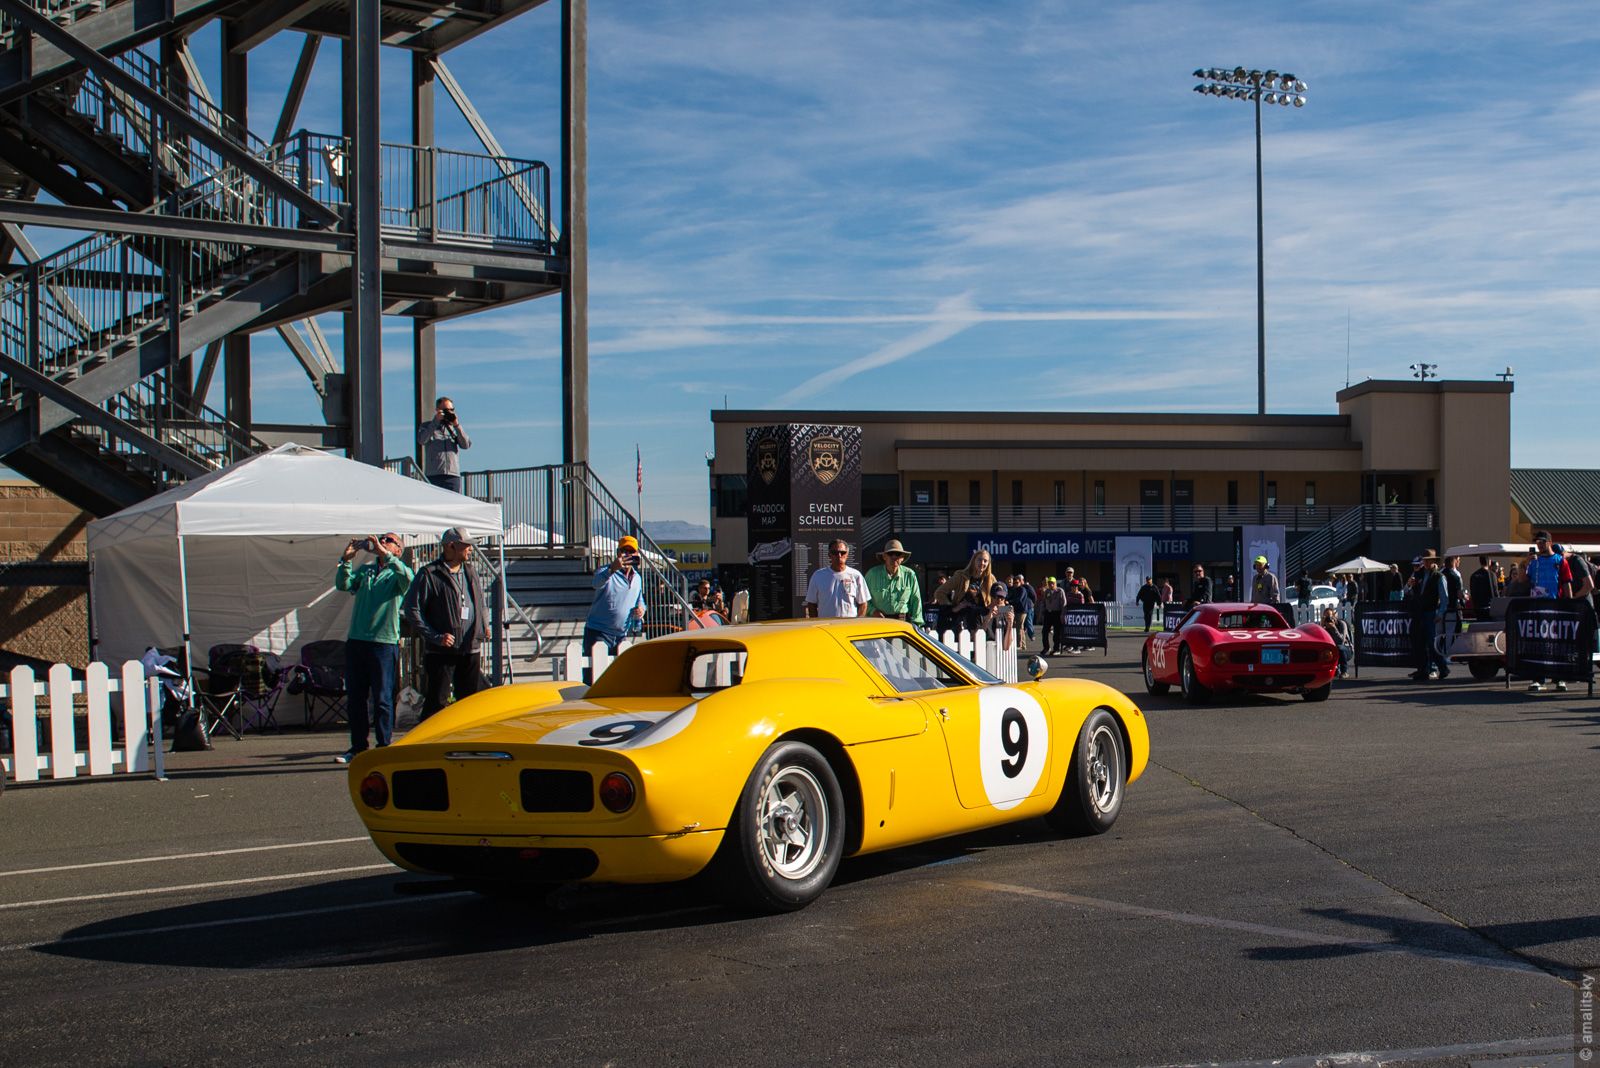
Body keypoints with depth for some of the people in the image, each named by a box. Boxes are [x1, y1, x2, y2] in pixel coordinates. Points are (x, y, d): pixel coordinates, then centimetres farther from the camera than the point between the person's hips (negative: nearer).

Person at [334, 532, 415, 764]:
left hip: (384, 642, -5)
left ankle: (384, 747, 2)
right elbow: (343, 585, 5)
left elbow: (408, 577, -19)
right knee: (355, 697, 7)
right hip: (356, 640, 5)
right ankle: (357, 747, 14)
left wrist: (384, 553, -22)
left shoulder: (397, 572, 4)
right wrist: (346, 559, -8)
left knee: (382, 698, -3)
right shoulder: (365, 570, 18)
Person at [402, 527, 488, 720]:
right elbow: (411, 610, -9)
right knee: (436, 701, -5)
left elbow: (480, 605, 29)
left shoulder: (470, 573, 15)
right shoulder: (428, 574, -6)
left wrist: (484, 625, 9)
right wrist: (436, 637, -15)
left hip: (470, 650, 6)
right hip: (440, 652, -6)